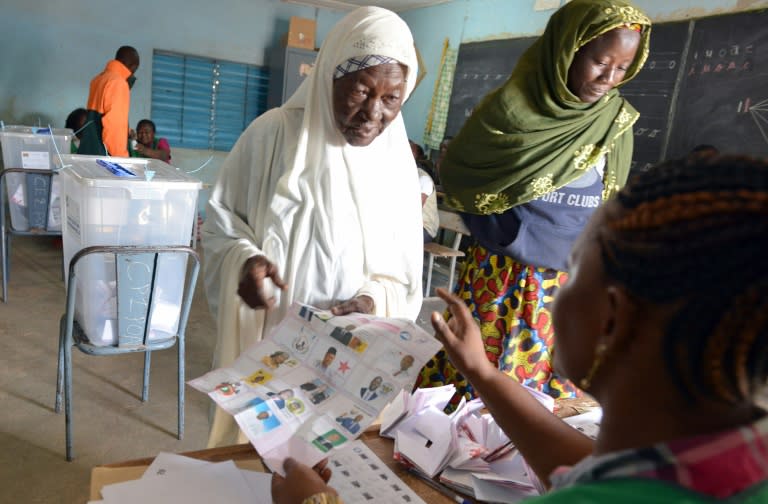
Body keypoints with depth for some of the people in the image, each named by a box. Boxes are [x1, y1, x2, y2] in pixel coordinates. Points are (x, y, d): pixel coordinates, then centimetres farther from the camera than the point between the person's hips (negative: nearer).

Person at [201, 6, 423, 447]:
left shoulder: (397, 159, -1)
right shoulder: (273, 133, -10)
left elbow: (403, 275, 1)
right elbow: (221, 225, -1)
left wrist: (372, 303, -18)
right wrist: (245, 259, -21)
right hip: (267, 346, -2)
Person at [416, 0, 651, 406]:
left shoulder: (617, 123, 3)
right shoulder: (512, 106, -10)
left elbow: (610, 207, 15)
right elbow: (455, 172, 0)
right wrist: (503, 231, -3)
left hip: (569, 285, 4)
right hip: (501, 277, -3)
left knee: (550, 391, 11)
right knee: (475, 381, 6)